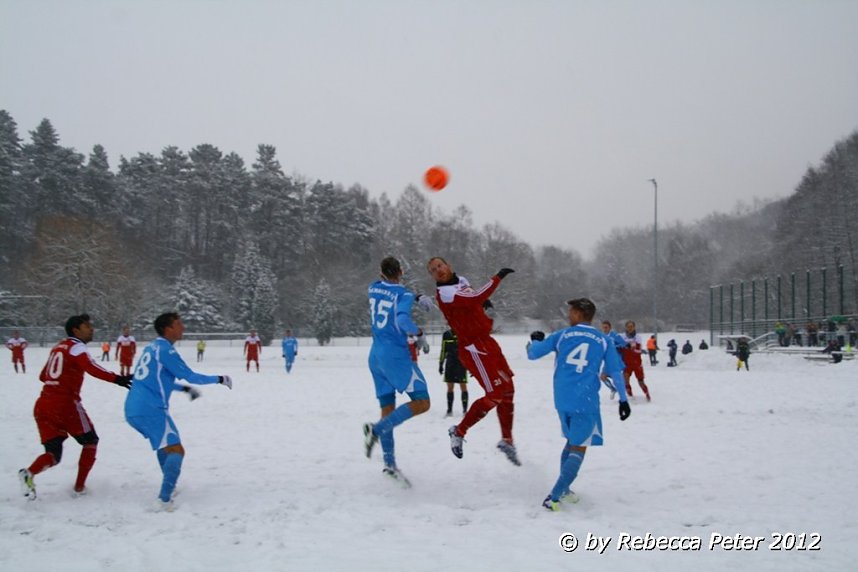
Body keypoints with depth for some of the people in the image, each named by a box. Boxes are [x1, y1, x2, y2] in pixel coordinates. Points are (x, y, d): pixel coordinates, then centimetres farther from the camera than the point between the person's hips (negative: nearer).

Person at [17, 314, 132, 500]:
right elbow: (92, 368, -24)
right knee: (90, 441, 14)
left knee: (54, 453, 8)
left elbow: (43, 376, 28)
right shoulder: (76, 346, -4)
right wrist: (117, 379, -30)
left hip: (43, 405, 7)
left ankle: (29, 472, -21)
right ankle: (80, 486, 11)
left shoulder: (58, 348, 19)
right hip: (66, 404, -7)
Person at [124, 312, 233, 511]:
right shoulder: (165, 349, -10)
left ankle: (169, 486, 35)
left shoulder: (153, 347, 17)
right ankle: (164, 500, -18)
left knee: (165, 444, 29)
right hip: (151, 410, -9)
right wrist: (219, 379, 2)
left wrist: (185, 389, 29)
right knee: (176, 451, -9)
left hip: (133, 409, 10)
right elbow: (189, 375, -10)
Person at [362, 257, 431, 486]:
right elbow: (402, 319, -26)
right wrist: (419, 333, -10)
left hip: (376, 355, 7)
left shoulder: (373, 289, 9)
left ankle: (389, 464, 6)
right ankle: (376, 429, -19)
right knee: (421, 402, -6)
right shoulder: (404, 294, -9)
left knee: (387, 407, 9)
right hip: (396, 355, -7)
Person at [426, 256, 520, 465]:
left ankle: (506, 440, 27)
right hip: (472, 348, -9)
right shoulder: (444, 293, -17)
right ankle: (459, 432, 5)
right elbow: (476, 299, -29)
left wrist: (488, 317, 12)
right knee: (495, 395, -12)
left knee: (507, 390, 12)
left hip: (487, 342, 9)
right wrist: (498, 278, -23)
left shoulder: (462, 282, 12)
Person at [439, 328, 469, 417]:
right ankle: (449, 411, 12)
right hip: (450, 363, 3)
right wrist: (441, 364, 11)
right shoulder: (446, 335, 6)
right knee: (450, 387, 5)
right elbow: (443, 350, 12)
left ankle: (465, 410, 3)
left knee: (463, 387, -3)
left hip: (462, 363, -3)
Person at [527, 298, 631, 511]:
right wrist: (623, 399, 14)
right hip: (586, 401, -3)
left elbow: (533, 353, 10)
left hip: (562, 400, 3)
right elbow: (615, 372, 6)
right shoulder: (603, 341, 6)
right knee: (578, 449, 0)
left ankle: (562, 489, 26)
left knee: (572, 441, 24)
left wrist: (535, 340, 32)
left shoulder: (562, 335, 8)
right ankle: (554, 497, -12)